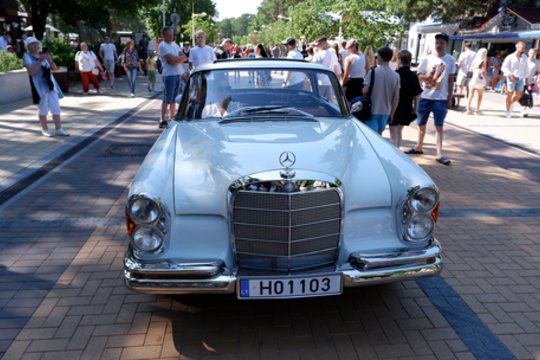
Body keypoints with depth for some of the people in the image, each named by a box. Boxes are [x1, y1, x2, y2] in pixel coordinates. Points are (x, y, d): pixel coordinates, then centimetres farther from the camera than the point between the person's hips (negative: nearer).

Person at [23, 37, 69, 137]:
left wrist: (50, 60, -10)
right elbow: (31, 72, -16)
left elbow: (54, 68, 9)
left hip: (50, 84, 5)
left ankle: (58, 129, 6)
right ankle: (45, 129, 13)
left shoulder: (43, 55, 13)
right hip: (40, 86, -5)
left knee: (56, 107, 2)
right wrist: (40, 61, -21)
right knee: (43, 109, 1)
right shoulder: (27, 57, -3)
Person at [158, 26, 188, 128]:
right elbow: (172, 61, -16)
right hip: (169, 75, -8)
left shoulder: (175, 45, 18)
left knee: (174, 99, 11)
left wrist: (176, 59, -8)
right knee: (167, 99, -10)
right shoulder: (162, 46, -6)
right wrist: (180, 57, -1)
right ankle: (163, 121, -10)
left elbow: (185, 58, 9)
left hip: (179, 74, 8)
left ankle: (172, 118, 18)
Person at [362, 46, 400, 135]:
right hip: (385, 111, 5)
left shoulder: (373, 72, -10)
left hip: (372, 110, -4)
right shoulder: (396, 75, 2)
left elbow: (365, 91, -13)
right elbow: (396, 98, 4)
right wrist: (391, 113, 13)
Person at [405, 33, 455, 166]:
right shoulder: (426, 59, 1)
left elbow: (451, 80, 4)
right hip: (425, 97, 2)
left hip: (440, 98, -2)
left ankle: (439, 154, -3)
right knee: (421, 124, 13)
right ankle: (419, 147, 31)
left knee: (439, 126, -2)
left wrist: (450, 98, 1)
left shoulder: (451, 60, 0)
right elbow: (419, 76, 5)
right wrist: (428, 76, -17)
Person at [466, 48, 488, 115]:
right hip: (480, 79, -3)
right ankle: (477, 110, 10)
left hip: (472, 78, 3)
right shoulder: (484, 61, -6)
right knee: (480, 95, 12)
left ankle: (468, 109, -3)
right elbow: (484, 71, -5)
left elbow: (471, 69, 7)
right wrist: (486, 79, 3)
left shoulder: (475, 60, 5)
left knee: (471, 95, 4)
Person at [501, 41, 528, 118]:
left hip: (520, 78, 4)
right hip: (511, 78, -4)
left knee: (518, 95, -4)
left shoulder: (524, 57, 7)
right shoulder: (510, 57, -6)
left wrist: (526, 78, 9)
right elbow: (504, 67, -8)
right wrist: (511, 75, -21)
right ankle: (507, 111, 7)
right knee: (510, 94, -3)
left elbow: (525, 68, 13)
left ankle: (511, 104, 26)